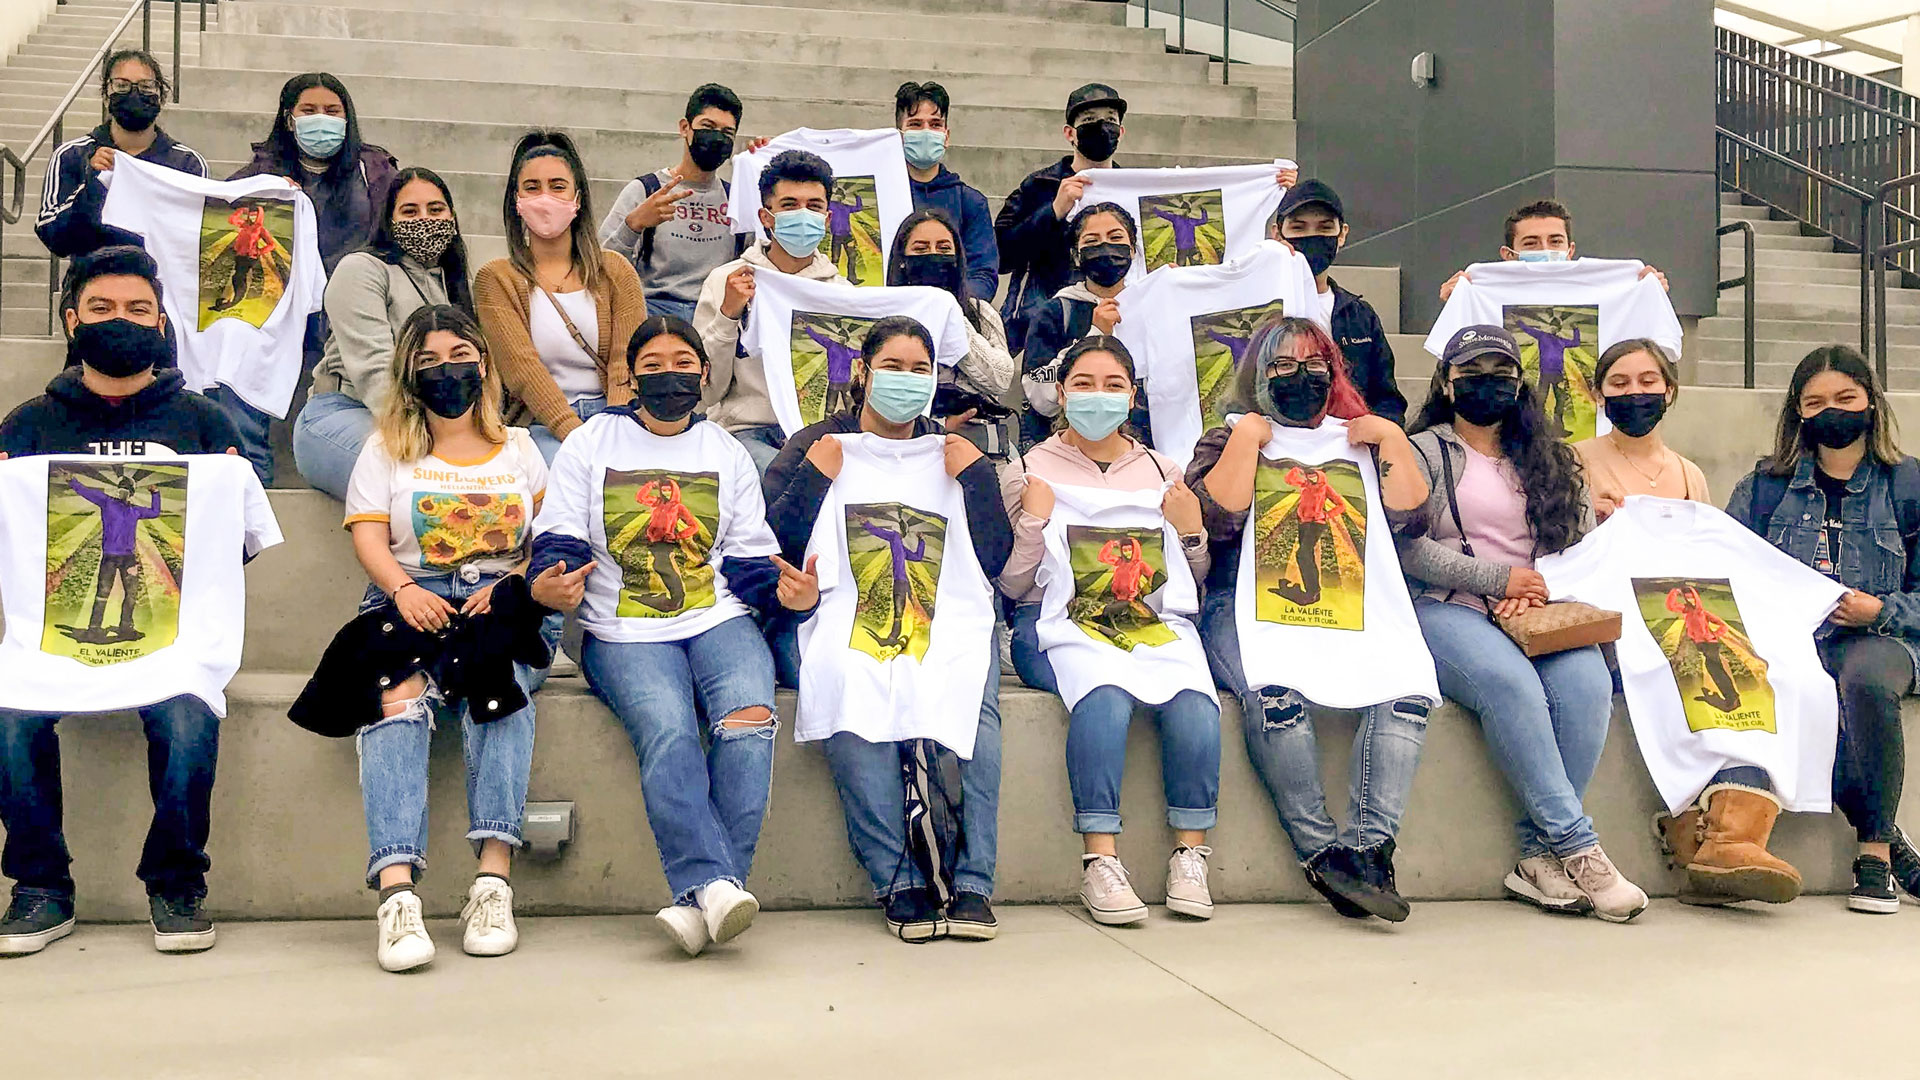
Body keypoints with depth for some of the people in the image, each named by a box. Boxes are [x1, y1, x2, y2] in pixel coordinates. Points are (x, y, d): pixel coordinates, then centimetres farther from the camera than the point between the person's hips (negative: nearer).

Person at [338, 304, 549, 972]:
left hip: (501, 602, 0)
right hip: (410, 600, 0)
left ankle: (494, 880, -42)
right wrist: (404, 589, -16)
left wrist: (513, 586, -10)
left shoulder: (520, 448, 21)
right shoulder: (386, 449, 19)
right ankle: (397, 892, -47)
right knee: (397, 698, -34)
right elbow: (368, 537, 5)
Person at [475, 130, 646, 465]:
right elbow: (523, 369, -6)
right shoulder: (496, 280, 7)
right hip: (542, 425, -2)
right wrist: (577, 435, -21)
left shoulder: (615, 272, 13)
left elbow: (628, 364, 2)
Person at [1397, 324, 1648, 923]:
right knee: (1509, 682, -35)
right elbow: (1407, 546, -4)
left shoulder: (1551, 461, 24)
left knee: (1586, 684, -30)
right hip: (1444, 610, -3)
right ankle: (1578, 849, -32)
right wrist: (1500, 577, -8)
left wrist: (1536, 591, -8)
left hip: (1537, 611, 4)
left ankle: (1541, 856, -28)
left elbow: (1581, 546, 14)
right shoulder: (1424, 452, 11)